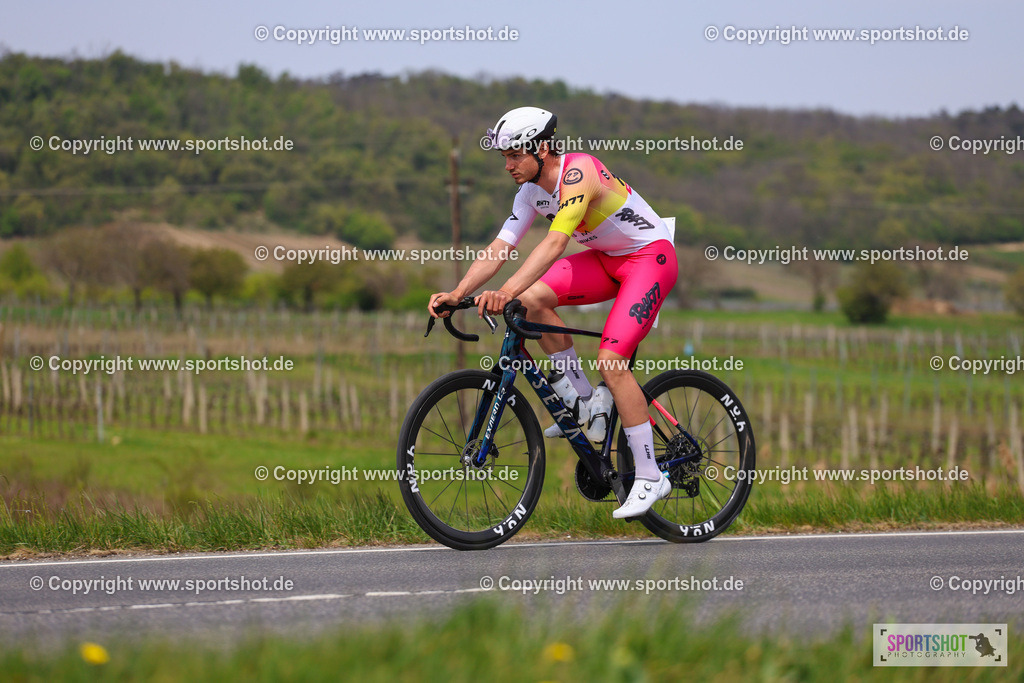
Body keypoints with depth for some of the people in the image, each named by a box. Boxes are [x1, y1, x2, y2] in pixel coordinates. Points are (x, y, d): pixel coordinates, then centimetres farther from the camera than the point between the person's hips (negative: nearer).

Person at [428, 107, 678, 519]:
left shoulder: (578, 172, -28)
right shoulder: (531, 191, -2)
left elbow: (555, 242, -41)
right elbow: (498, 249, -6)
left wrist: (508, 291, -52)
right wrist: (457, 294, -21)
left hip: (651, 256, -8)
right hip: (605, 258, 8)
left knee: (611, 360, -21)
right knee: (533, 299, -14)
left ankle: (650, 478, -13)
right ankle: (584, 400, 1)